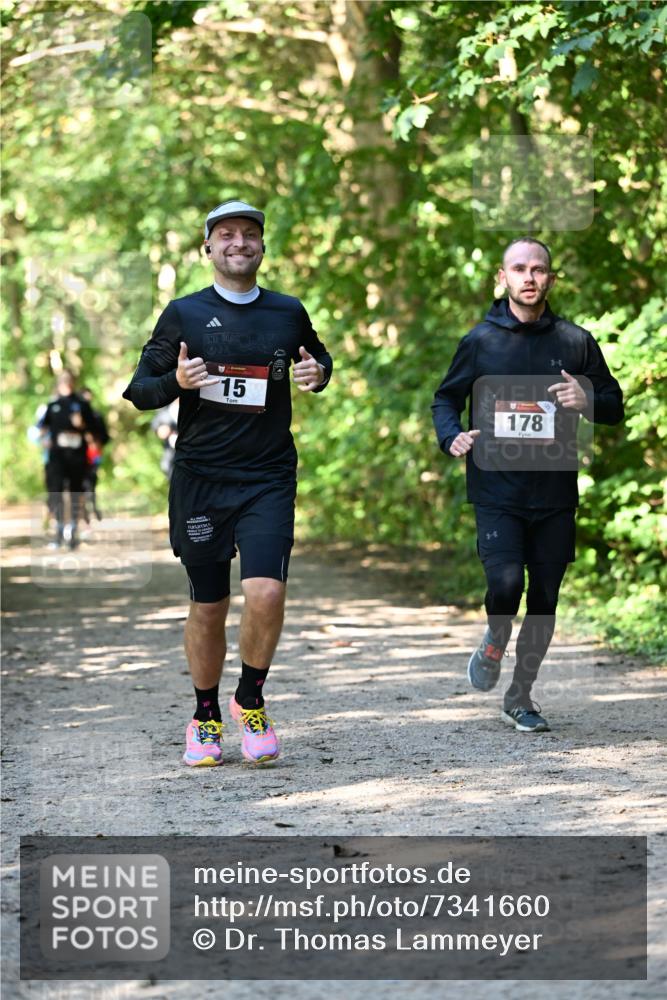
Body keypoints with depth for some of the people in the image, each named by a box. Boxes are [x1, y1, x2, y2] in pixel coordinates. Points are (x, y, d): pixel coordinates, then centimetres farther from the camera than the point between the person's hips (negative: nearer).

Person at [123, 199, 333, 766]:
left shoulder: (288, 313, 8)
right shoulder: (184, 315, 3)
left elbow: (320, 360, 27)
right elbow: (139, 390, 5)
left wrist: (318, 374, 3)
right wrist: (176, 382, -16)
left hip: (269, 479, 0)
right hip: (200, 479, 0)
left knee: (266, 593, -17)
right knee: (208, 608, 6)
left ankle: (251, 701, 6)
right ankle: (206, 719, 25)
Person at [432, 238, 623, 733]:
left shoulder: (576, 341, 8)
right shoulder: (481, 340, 5)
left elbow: (614, 406, 14)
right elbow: (446, 399, 13)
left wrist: (586, 400, -9)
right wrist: (452, 437, -8)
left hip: (555, 492, 2)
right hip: (497, 490, -2)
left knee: (544, 598, 5)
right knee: (505, 583, -19)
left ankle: (521, 696, 22)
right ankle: (495, 642, 15)